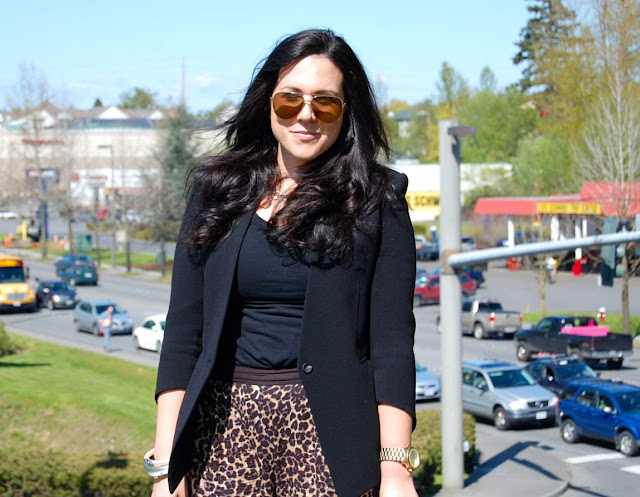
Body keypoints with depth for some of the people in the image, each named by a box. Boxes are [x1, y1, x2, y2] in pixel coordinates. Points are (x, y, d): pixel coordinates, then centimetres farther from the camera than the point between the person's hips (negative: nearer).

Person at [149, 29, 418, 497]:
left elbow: (392, 339, -4)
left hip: (328, 427, -2)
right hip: (226, 428, 2)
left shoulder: (374, 200, 1)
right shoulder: (218, 192, 8)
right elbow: (183, 331, 5)